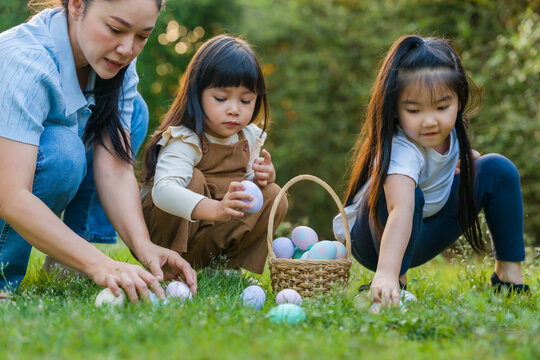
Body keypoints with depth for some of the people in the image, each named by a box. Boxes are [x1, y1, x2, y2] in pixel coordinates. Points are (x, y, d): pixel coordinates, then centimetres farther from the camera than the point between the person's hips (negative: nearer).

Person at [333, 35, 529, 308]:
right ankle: (398, 281, -22)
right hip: (372, 239, -7)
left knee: (497, 170, -6)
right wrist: (386, 273, -67)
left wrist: (461, 162, -9)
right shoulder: (401, 149, -37)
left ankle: (508, 271, 1)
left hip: (424, 235, 7)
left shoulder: (449, 131, -13)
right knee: (402, 192, -39)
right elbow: (401, 209, -53)